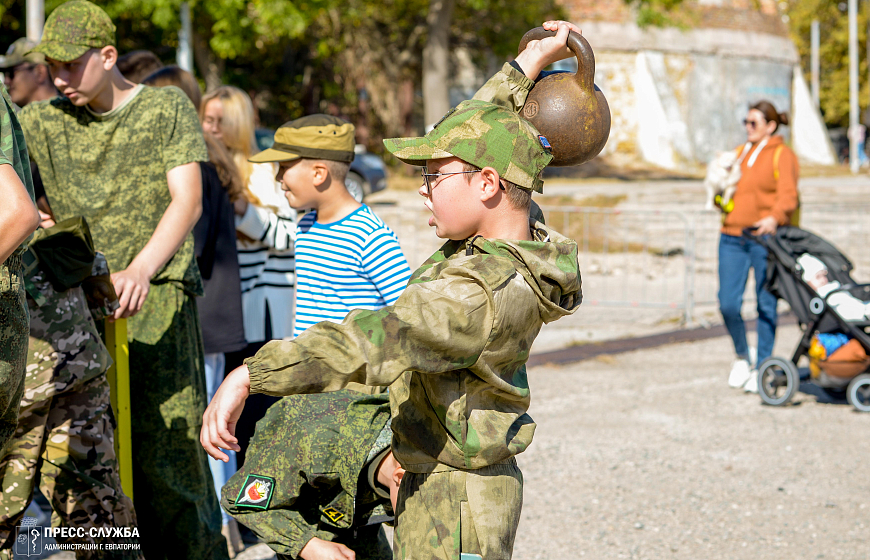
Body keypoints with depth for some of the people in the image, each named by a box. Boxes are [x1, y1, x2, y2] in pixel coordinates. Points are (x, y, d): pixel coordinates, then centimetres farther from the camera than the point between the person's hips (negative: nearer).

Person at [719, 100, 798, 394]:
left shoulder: (782, 155, 0)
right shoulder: (740, 153, 19)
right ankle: (742, 356, 20)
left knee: (766, 304, -1)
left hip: (766, 238, -5)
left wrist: (774, 218, -32)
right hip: (733, 238, 5)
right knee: (728, 304, -2)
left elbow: (788, 195, -13)